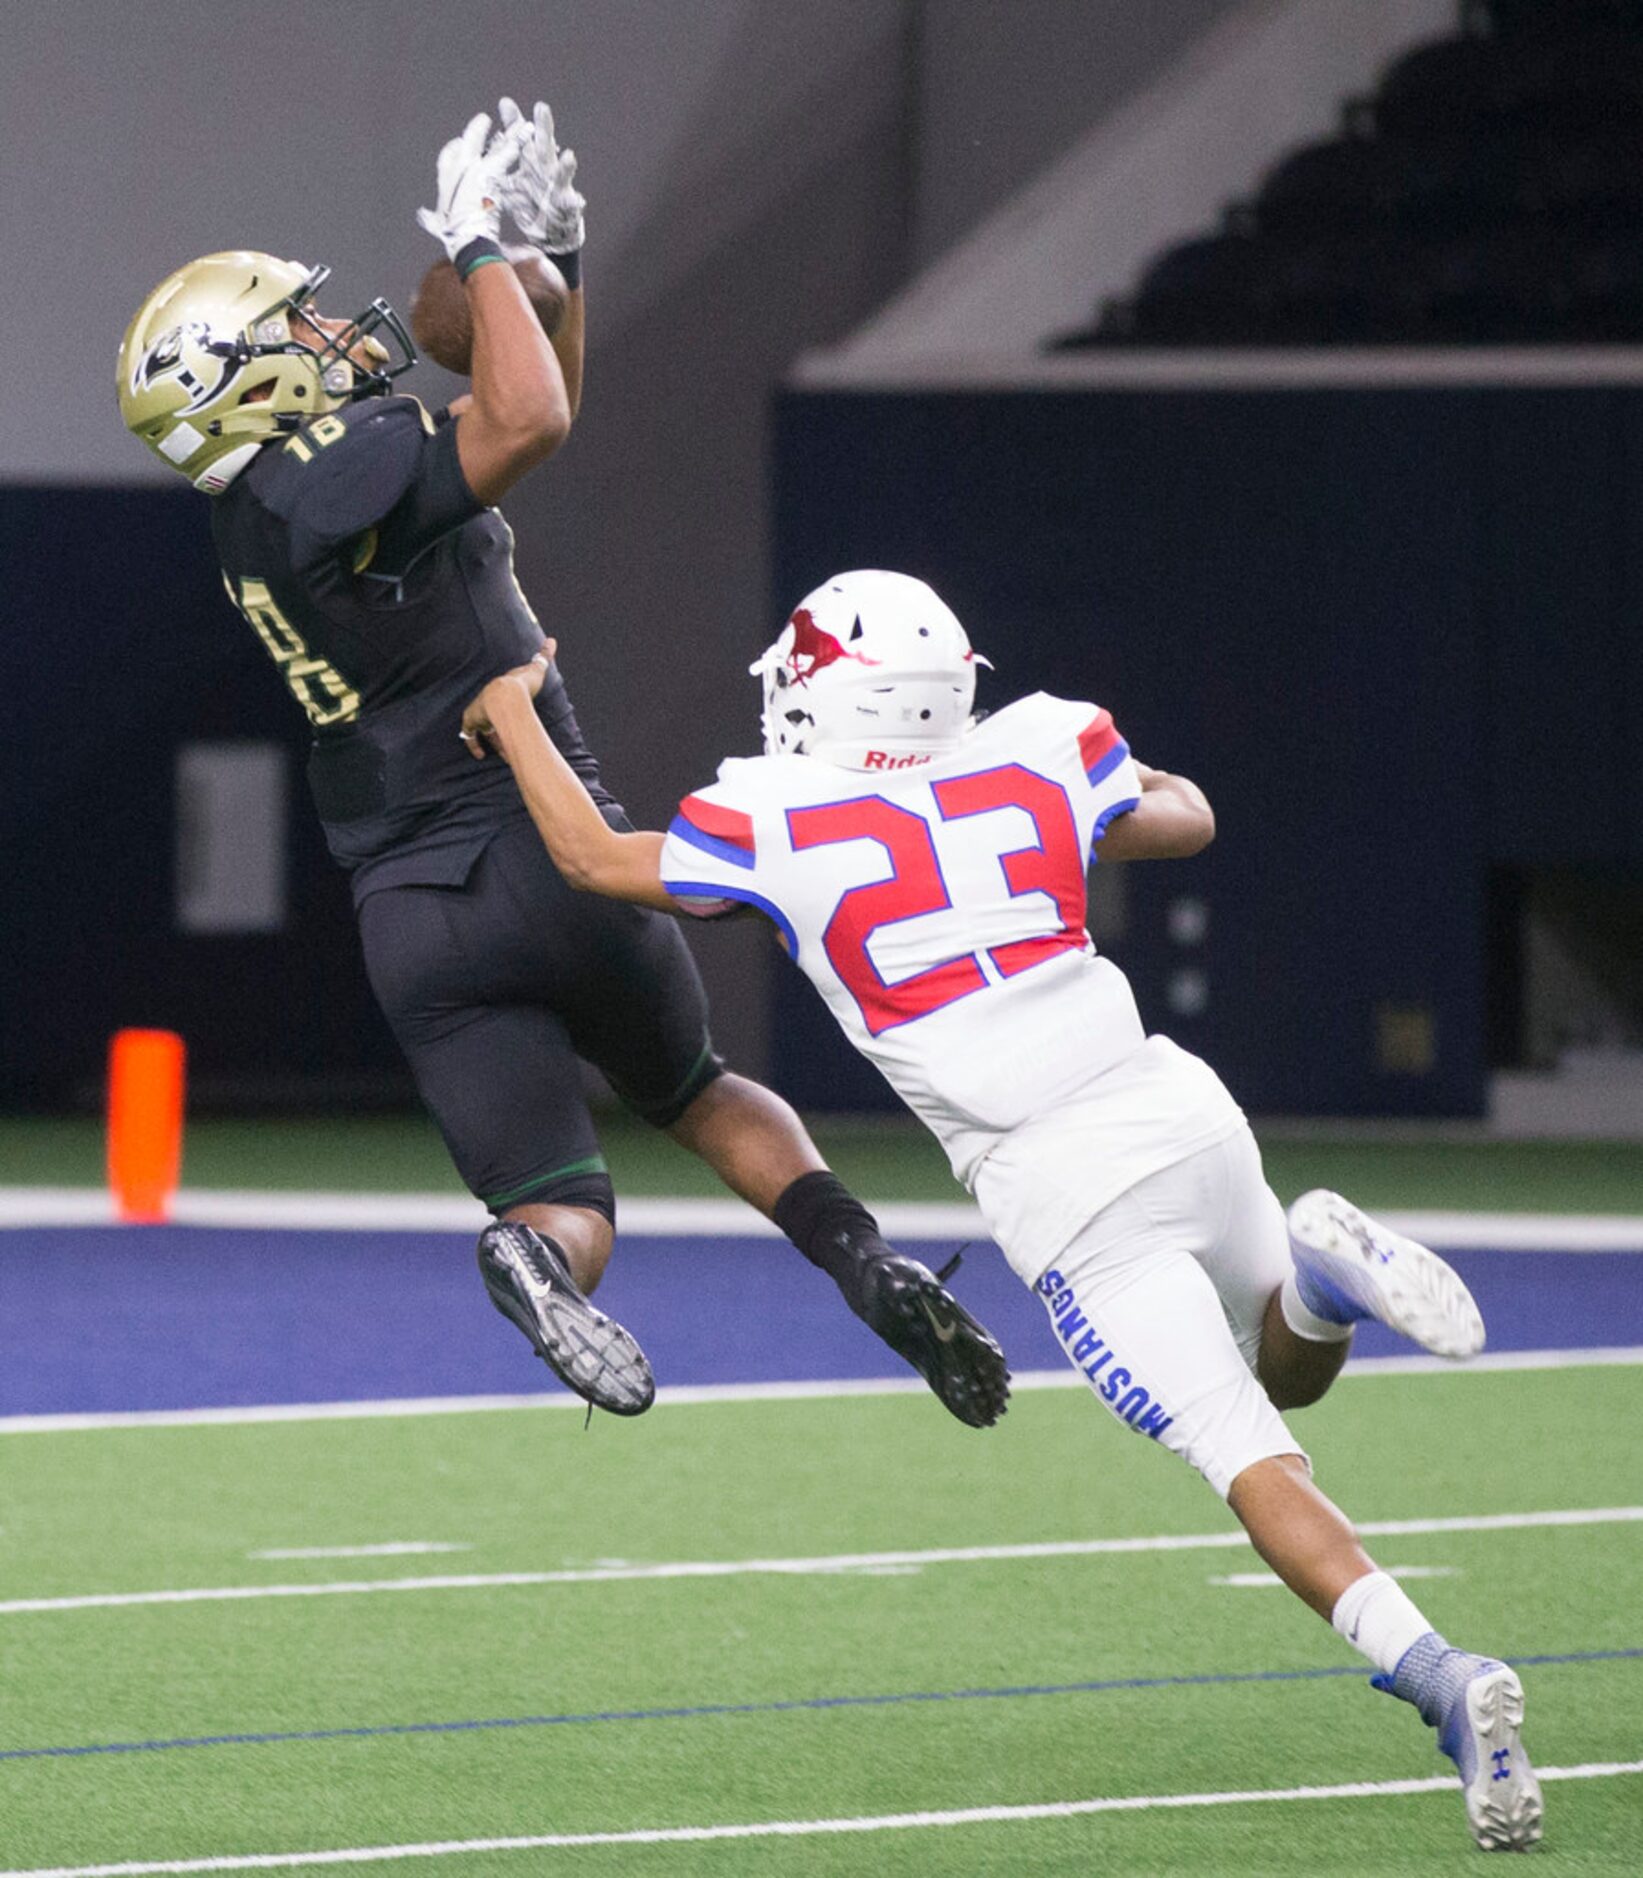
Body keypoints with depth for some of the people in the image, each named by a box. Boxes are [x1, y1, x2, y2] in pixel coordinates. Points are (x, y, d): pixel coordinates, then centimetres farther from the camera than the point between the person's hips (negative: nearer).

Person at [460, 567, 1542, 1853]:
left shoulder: (777, 829, -1)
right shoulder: (1042, 754, 9)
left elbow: (595, 860, 16)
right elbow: (1187, 818, 28)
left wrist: (512, 717, 31)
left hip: (1066, 1192, -4)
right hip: (1182, 1116, 4)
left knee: (1259, 1466, -6)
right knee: (1295, 1375, 29)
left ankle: (1439, 1677, -28)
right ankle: (1319, 1272, -7)